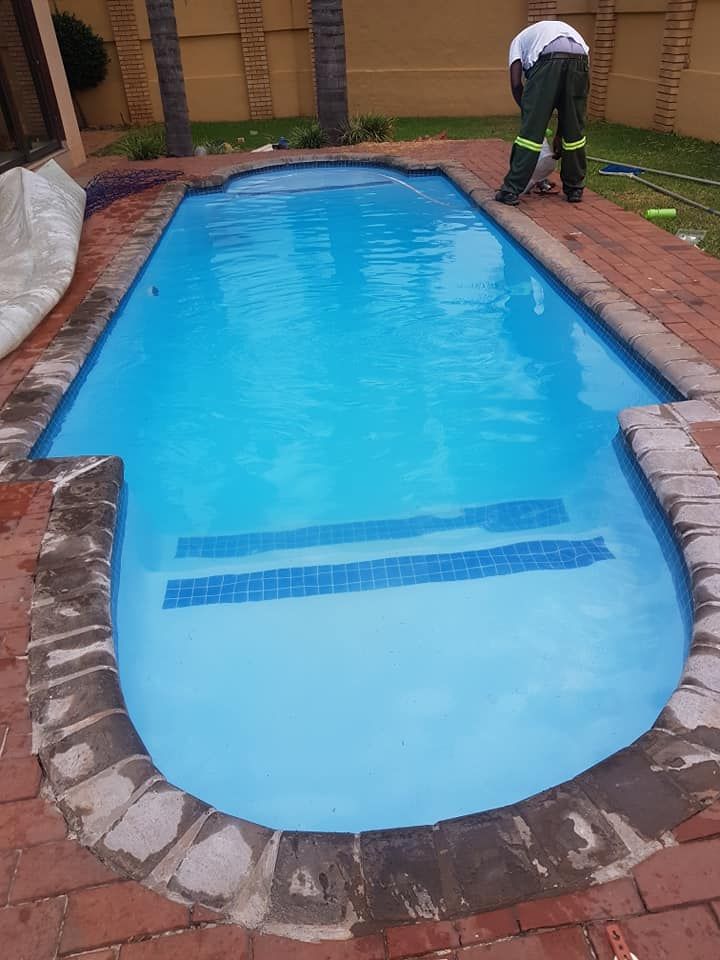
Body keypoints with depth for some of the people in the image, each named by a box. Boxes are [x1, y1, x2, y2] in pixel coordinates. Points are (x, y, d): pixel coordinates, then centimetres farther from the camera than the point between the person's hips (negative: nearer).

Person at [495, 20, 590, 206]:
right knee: (574, 131, 16)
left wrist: (528, 112, 26)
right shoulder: (565, 29, 42)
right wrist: (559, 133, 37)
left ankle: (511, 191, 5)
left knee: (530, 130, 3)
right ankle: (574, 189, 25)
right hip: (579, 60, 4)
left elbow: (516, 83, 13)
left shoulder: (520, 39, 31)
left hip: (548, 59, -4)